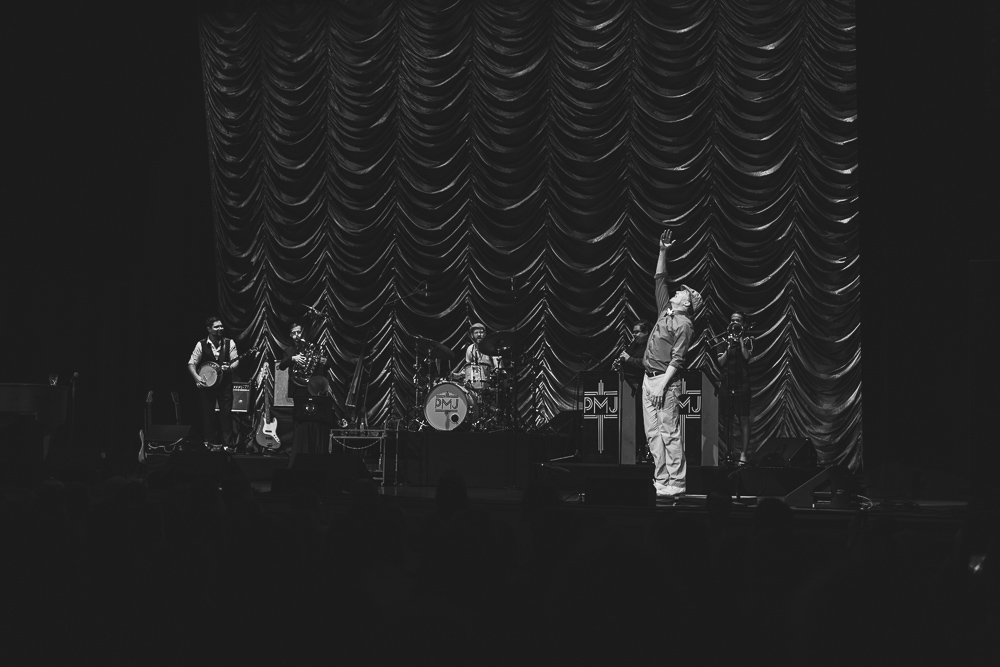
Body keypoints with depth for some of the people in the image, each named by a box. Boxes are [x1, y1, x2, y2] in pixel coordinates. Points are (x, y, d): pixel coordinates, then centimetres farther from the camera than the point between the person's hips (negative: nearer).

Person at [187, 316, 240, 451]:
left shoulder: (229, 343, -2)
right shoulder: (201, 345, -4)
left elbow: (236, 361, -2)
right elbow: (191, 364, -2)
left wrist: (230, 367, -24)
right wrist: (196, 377, -18)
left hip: (224, 383, 0)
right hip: (206, 384, 0)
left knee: (226, 413, -3)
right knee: (207, 413, 6)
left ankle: (227, 443, 3)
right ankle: (210, 441, 17)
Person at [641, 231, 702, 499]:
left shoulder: (684, 324, -8)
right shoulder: (665, 311, 16)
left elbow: (677, 359, -15)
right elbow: (659, 279, 25)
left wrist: (662, 385, -21)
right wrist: (663, 252, 19)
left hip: (665, 380, -9)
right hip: (649, 377, 9)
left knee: (669, 432, -9)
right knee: (653, 432, 6)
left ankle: (676, 482, -10)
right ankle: (661, 479, 7)